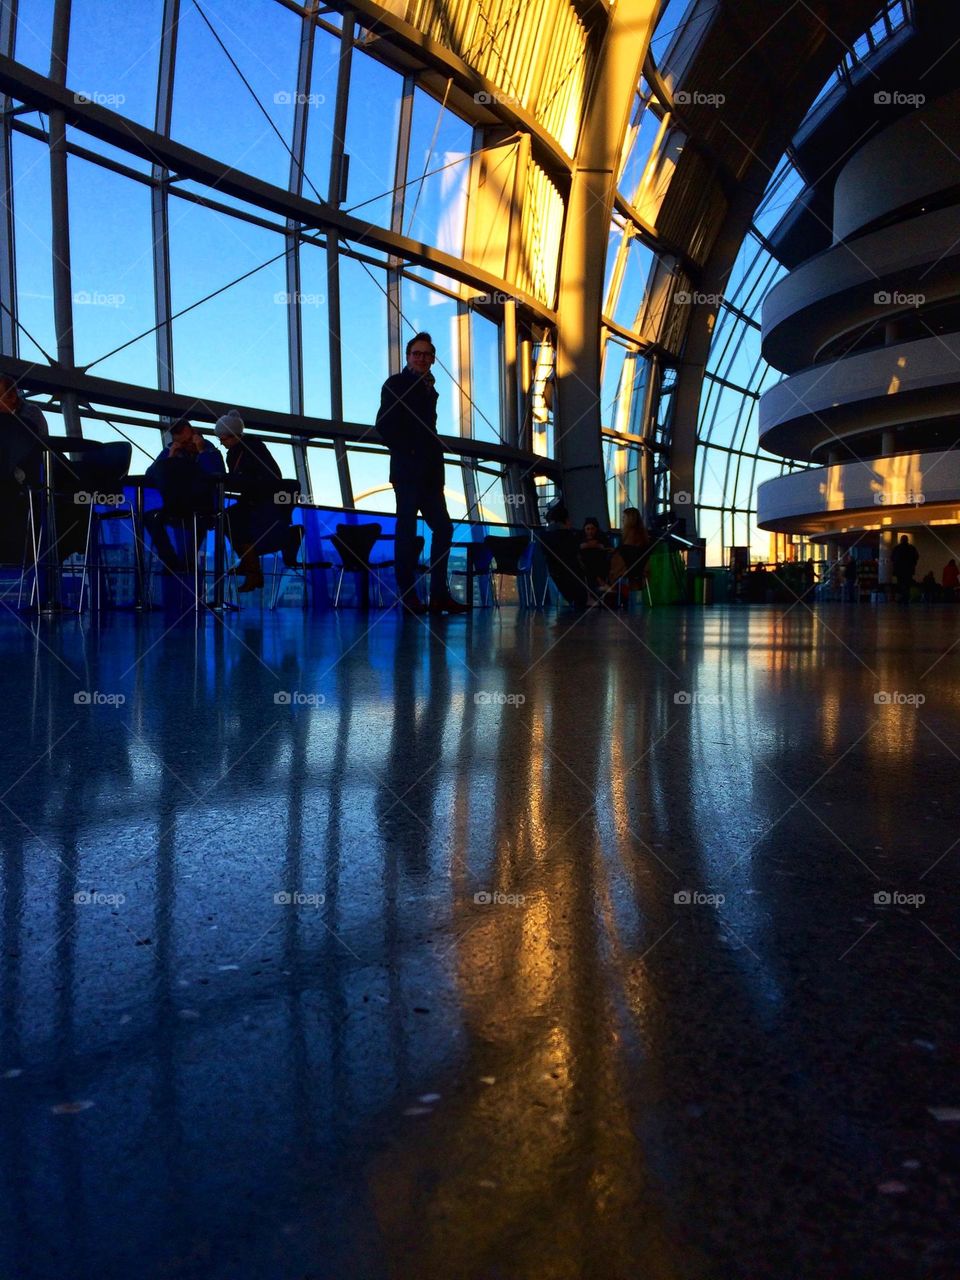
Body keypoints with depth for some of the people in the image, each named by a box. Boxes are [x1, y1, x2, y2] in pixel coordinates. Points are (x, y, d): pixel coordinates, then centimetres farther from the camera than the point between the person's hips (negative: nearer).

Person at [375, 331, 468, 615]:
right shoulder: (396, 383, 1)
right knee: (407, 531, -5)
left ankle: (439, 594, 6)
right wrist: (406, 452, -10)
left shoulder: (429, 389, 21)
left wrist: (435, 457, 8)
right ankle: (408, 597, -2)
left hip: (430, 472, 7)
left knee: (443, 529, 3)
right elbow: (383, 425, -8)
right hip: (407, 470, -7)